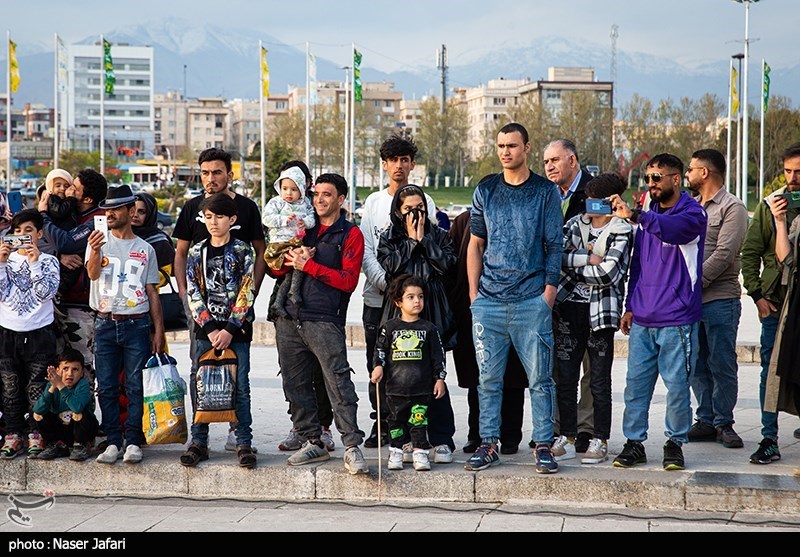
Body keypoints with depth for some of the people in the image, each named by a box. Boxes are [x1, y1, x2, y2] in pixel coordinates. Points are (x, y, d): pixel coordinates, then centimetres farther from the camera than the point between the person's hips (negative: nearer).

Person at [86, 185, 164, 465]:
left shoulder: (145, 249, 9)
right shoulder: (100, 241, 7)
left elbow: (152, 293, 11)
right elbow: (92, 273, -12)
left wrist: (159, 332, 5)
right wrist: (95, 252, -34)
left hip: (137, 325, 0)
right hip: (105, 324, 0)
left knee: (136, 387, -2)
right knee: (107, 387, 1)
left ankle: (133, 442, 5)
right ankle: (113, 442, 8)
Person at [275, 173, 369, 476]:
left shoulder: (350, 234, 4)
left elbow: (348, 280, -7)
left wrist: (309, 266, -9)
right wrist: (294, 258, -3)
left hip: (324, 320, -6)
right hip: (289, 317, 6)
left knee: (338, 382, -12)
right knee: (296, 383, 7)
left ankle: (352, 447, -11)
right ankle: (312, 442, 17)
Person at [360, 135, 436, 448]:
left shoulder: (424, 201, 5)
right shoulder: (373, 202, 13)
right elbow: (365, 249, 5)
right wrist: (384, 281, -10)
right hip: (376, 296, 3)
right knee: (377, 364, 5)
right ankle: (381, 424, 13)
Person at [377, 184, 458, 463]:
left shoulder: (439, 236, 14)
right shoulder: (388, 239, 14)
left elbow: (446, 264, -2)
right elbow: (391, 268, -3)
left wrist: (423, 238, -1)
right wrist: (411, 240, 0)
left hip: (432, 314, -1)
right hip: (399, 314, 1)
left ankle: (441, 440, -1)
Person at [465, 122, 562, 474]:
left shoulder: (545, 191, 5)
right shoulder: (485, 191, 12)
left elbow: (554, 246, 4)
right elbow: (476, 245, 16)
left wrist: (549, 291, -5)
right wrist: (474, 292, 8)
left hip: (532, 300, -2)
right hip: (488, 302, 3)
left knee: (539, 377, -1)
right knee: (489, 377, 5)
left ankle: (544, 445, 6)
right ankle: (489, 444, 13)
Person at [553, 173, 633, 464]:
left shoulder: (622, 232, -4)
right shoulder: (575, 223, 11)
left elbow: (608, 273, -15)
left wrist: (572, 268, -5)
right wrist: (587, 257, -12)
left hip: (600, 311, -4)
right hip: (569, 308, 4)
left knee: (599, 380, 2)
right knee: (565, 377, 5)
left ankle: (600, 441, 11)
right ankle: (567, 439, 13)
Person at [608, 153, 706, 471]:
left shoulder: (692, 212, -4)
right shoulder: (649, 214, 17)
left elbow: (671, 229, -28)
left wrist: (633, 216, -43)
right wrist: (630, 306, 17)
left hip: (677, 318, -6)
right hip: (642, 318, 6)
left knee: (677, 385, -1)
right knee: (635, 382, 4)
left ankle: (675, 444, 13)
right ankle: (634, 443, 12)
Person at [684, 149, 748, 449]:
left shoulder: (732, 208, -5)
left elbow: (724, 253, -14)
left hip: (720, 299, -6)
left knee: (722, 365, -2)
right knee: (697, 365, 8)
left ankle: (723, 423, 6)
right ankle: (706, 421, 15)